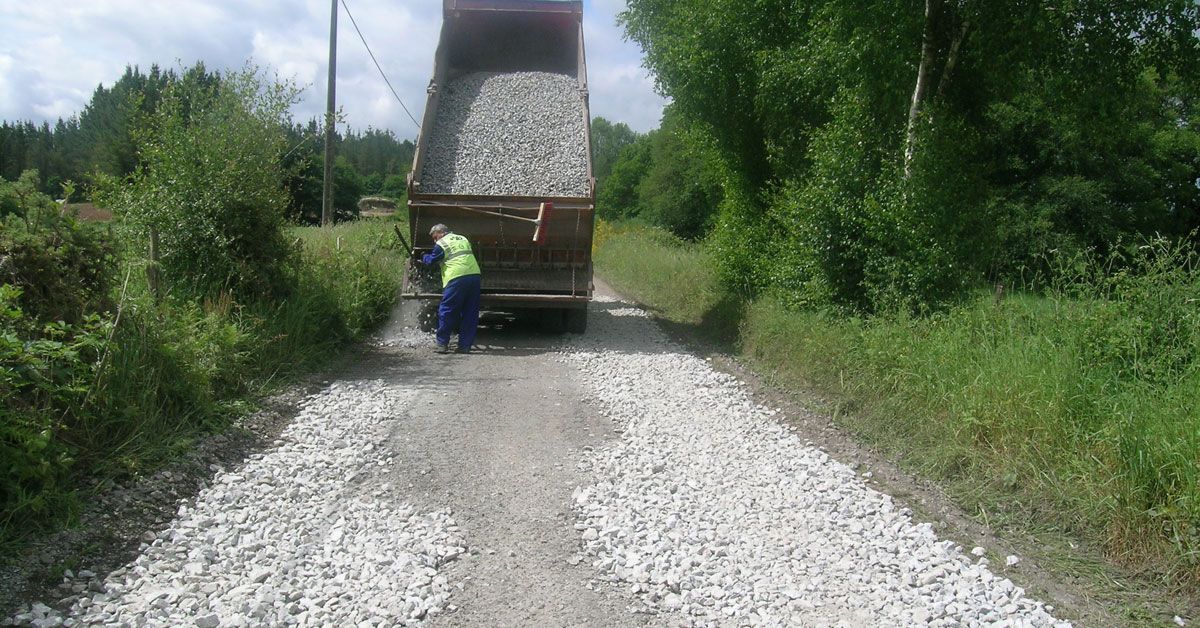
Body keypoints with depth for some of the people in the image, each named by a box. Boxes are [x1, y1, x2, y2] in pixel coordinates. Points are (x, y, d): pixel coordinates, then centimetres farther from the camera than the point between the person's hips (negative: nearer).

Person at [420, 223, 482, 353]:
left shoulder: (441, 244, 4)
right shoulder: (464, 239, 23)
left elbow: (431, 260, 11)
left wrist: (423, 257, 31)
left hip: (457, 278, -6)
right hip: (474, 275, 6)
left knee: (445, 311, 4)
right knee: (470, 313, 9)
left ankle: (442, 344, 5)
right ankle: (465, 346, 11)